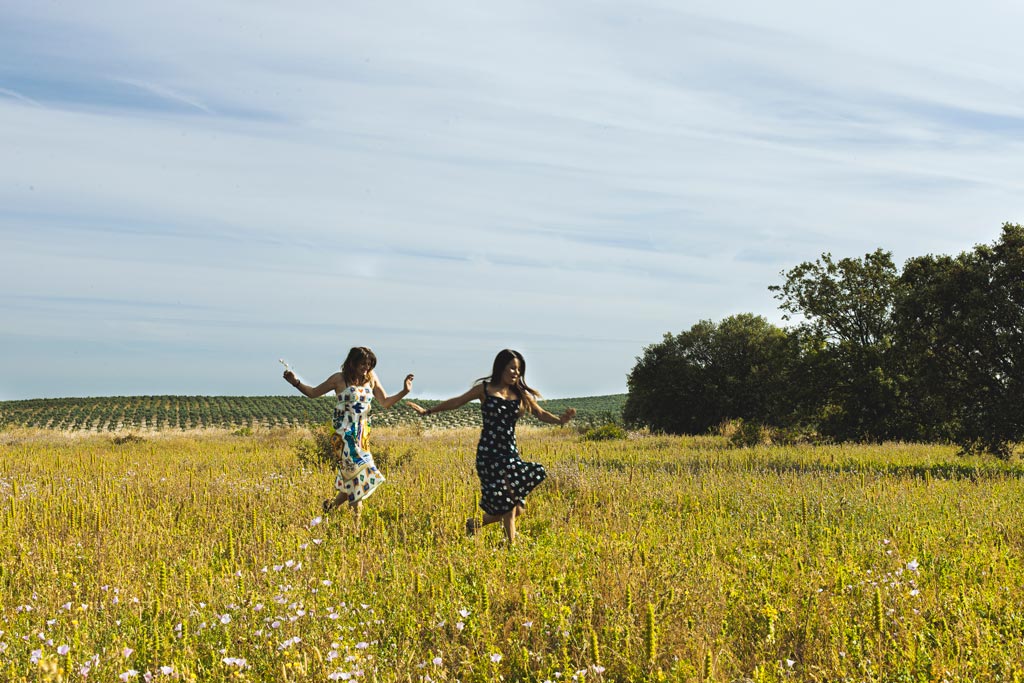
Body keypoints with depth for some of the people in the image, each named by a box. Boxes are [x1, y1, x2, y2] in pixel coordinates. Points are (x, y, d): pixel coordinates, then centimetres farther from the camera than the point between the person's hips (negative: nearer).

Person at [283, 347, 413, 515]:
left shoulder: (371, 378, 9)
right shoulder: (339, 379, -4)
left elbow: (385, 403, 14)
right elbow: (313, 393, 6)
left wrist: (404, 391, 2)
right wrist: (296, 382, -9)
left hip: (361, 433, 6)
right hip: (344, 433, -5)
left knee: (350, 476, 6)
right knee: (357, 470, -15)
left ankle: (332, 504, 25)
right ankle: (357, 513, -8)